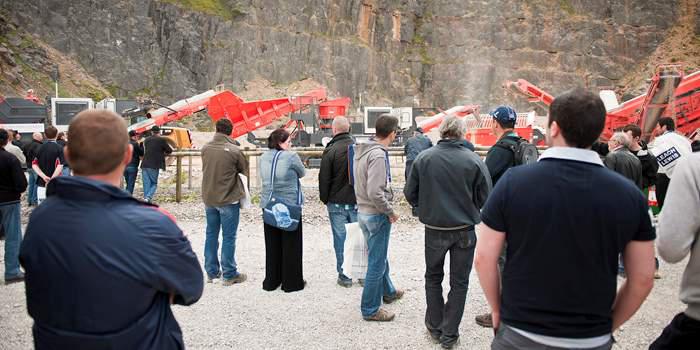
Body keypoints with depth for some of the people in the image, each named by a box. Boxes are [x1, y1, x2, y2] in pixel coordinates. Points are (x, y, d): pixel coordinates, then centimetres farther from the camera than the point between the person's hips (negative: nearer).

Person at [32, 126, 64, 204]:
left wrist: (43, 176, -8)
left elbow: (34, 164, 1)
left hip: (41, 182, 4)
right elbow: (60, 166, -18)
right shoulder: (59, 148, -8)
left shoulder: (40, 147, 6)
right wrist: (52, 179, -17)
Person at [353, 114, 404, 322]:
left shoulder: (361, 151, 6)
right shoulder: (378, 155, -23)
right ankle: (370, 310, 16)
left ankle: (387, 292, 45)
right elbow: (375, 192, -29)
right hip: (376, 214, -9)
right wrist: (390, 212, -16)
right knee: (377, 263, 3)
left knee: (379, 257, 26)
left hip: (363, 210, 9)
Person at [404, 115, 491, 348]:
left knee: (433, 278, 21)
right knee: (459, 283, 13)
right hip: (465, 231, -1)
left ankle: (435, 327, 29)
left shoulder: (423, 158, -9)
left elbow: (410, 194, -3)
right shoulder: (474, 161, -13)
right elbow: (485, 199, -7)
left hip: (434, 230, 1)